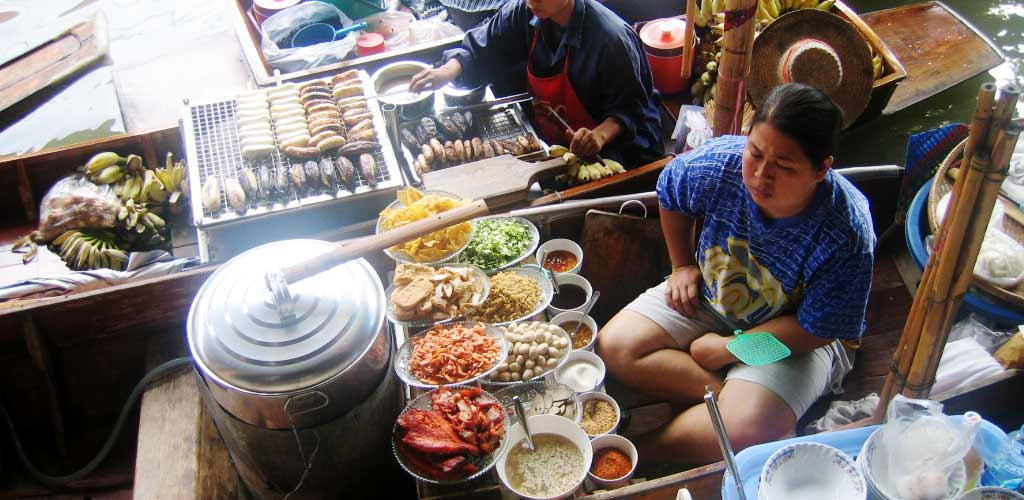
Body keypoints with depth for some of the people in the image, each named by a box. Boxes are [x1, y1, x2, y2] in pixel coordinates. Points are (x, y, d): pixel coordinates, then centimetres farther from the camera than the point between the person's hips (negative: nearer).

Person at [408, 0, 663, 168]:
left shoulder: (610, 37, -25)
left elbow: (630, 106, -18)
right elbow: (479, 49, 2)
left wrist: (601, 134, -38)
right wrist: (448, 70, -19)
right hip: (544, 139, 6)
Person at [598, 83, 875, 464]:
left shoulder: (846, 238, -32)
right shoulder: (720, 162, -23)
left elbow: (814, 330, -21)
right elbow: (669, 191, 2)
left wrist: (728, 348, -17)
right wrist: (682, 265, 4)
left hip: (791, 335, -4)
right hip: (710, 295, 5)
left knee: (745, 429, -30)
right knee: (615, 347, -13)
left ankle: (645, 449, -9)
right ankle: (729, 395, -16)